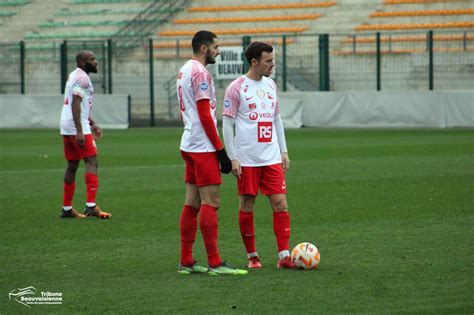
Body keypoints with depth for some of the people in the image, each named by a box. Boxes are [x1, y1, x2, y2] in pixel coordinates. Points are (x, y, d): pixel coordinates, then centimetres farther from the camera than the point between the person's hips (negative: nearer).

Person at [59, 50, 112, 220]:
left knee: (72, 165, 14)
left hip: (66, 128, 10)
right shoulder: (82, 78, -12)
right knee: (92, 162, -11)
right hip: (76, 126, -10)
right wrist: (80, 132, -24)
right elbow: (75, 105, -20)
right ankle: (91, 205, -21)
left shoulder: (74, 76, 19)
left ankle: (67, 208, 17)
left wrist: (92, 124, 27)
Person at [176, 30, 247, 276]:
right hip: (203, 147, -10)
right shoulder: (200, 72, -13)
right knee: (210, 203, -9)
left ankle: (186, 262, 10)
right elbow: (205, 115, -18)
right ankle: (214, 264, -10)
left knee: (192, 203, 9)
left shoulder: (184, 70, 17)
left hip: (189, 145, 10)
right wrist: (221, 150, -15)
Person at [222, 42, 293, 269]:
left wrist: (284, 151, 14)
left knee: (280, 203, -4)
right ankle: (252, 256, 14)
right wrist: (233, 158, -11)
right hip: (247, 160, -5)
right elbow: (227, 124, -6)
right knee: (247, 206, 3)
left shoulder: (270, 85, 11)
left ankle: (284, 256, -4)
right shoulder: (236, 88, -6)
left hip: (272, 158, 5)